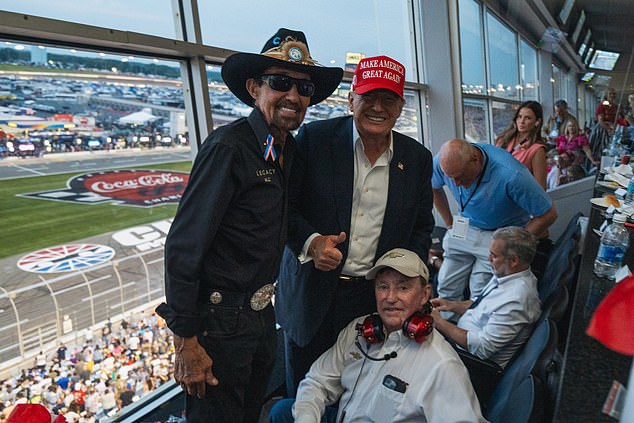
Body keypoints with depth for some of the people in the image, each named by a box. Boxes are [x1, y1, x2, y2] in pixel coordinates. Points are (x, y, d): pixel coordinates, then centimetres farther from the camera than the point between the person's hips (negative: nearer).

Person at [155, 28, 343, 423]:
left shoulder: (290, 149, 3)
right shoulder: (229, 146, -21)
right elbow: (183, 246, -22)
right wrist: (187, 341, -19)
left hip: (262, 313, 8)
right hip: (220, 322, -7)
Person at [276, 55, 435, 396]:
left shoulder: (418, 159, 3)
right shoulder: (315, 138, -7)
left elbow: (422, 227, 10)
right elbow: (284, 204, -4)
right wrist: (310, 241, -22)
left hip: (378, 298, 2)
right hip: (312, 295, -1)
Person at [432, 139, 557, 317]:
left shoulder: (510, 175, -33)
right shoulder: (442, 162, -18)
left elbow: (548, 214, -19)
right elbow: (434, 188, 8)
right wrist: (449, 223, 6)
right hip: (463, 229, 5)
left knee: (480, 295, -7)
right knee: (447, 287, 7)